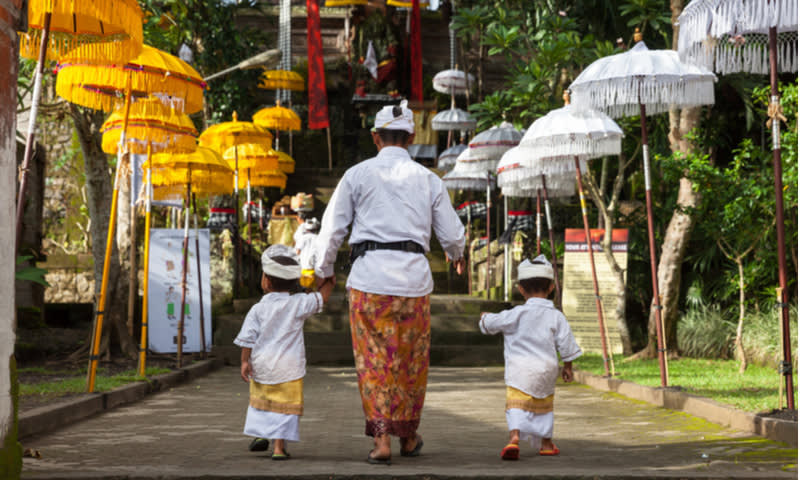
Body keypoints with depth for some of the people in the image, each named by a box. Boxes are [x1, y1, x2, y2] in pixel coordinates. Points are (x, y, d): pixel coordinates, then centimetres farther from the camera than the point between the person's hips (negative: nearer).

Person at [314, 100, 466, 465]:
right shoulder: (428, 180, 7)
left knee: (374, 361, 4)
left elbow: (332, 229, 3)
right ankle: (408, 437, 26)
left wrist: (323, 271, 19)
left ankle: (382, 440, -2)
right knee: (412, 362, 14)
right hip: (413, 276, 2)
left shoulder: (357, 175, 1)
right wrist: (457, 255, 37)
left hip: (369, 276, -2)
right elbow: (451, 233, 13)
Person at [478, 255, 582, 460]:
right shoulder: (556, 316, 2)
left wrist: (484, 318, 27)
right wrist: (568, 367, 18)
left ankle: (514, 437, -34)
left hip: (520, 370, -3)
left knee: (516, 405, -12)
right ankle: (546, 442, 31)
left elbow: (491, 324, 3)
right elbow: (566, 344, 4)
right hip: (547, 370, 4)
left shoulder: (517, 314, -5)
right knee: (544, 406, 21)